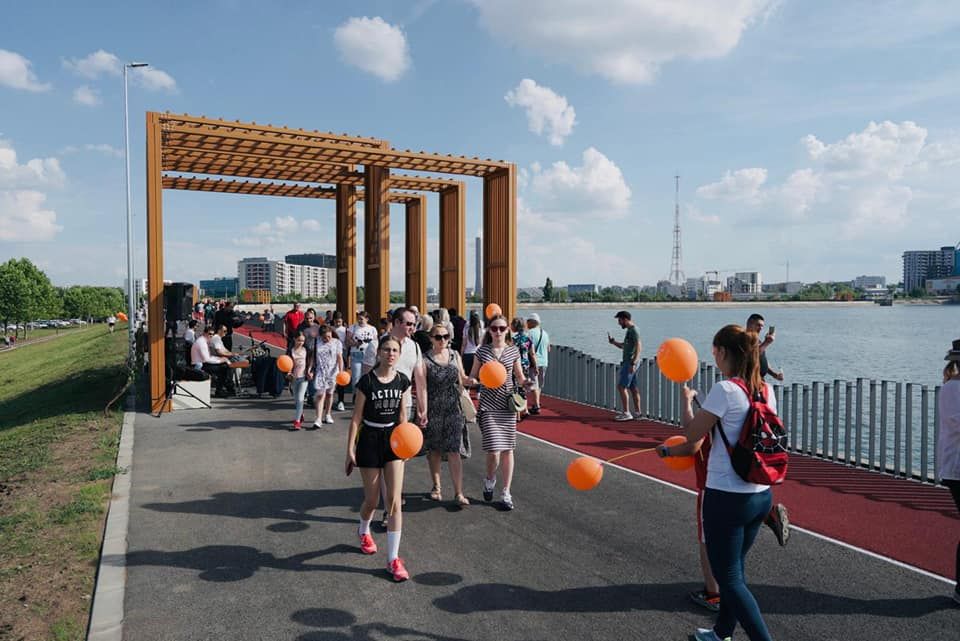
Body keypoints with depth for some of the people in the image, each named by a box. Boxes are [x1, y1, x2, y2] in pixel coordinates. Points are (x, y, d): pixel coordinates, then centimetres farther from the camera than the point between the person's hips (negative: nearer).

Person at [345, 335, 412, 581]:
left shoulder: (403, 381, -2)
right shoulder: (367, 381, -11)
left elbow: (402, 415, 6)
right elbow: (356, 418, -7)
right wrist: (350, 450, -8)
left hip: (393, 439, 2)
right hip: (370, 439, -2)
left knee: (394, 500, -4)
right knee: (372, 500, 9)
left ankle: (393, 559, 3)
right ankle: (364, 531, 44)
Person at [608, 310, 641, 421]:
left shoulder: (634, 330, -13)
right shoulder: (629, 330, 17)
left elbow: (638, 348, -21)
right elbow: (624, 346, 27)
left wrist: (633, 363, -26)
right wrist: (613, 342, 13)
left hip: (630, 363, -10)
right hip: (627, 362, 10)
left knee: (621, 387, -10)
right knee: (633, 388, 11)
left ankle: (626, 413, -8)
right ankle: (638, 412, 15)